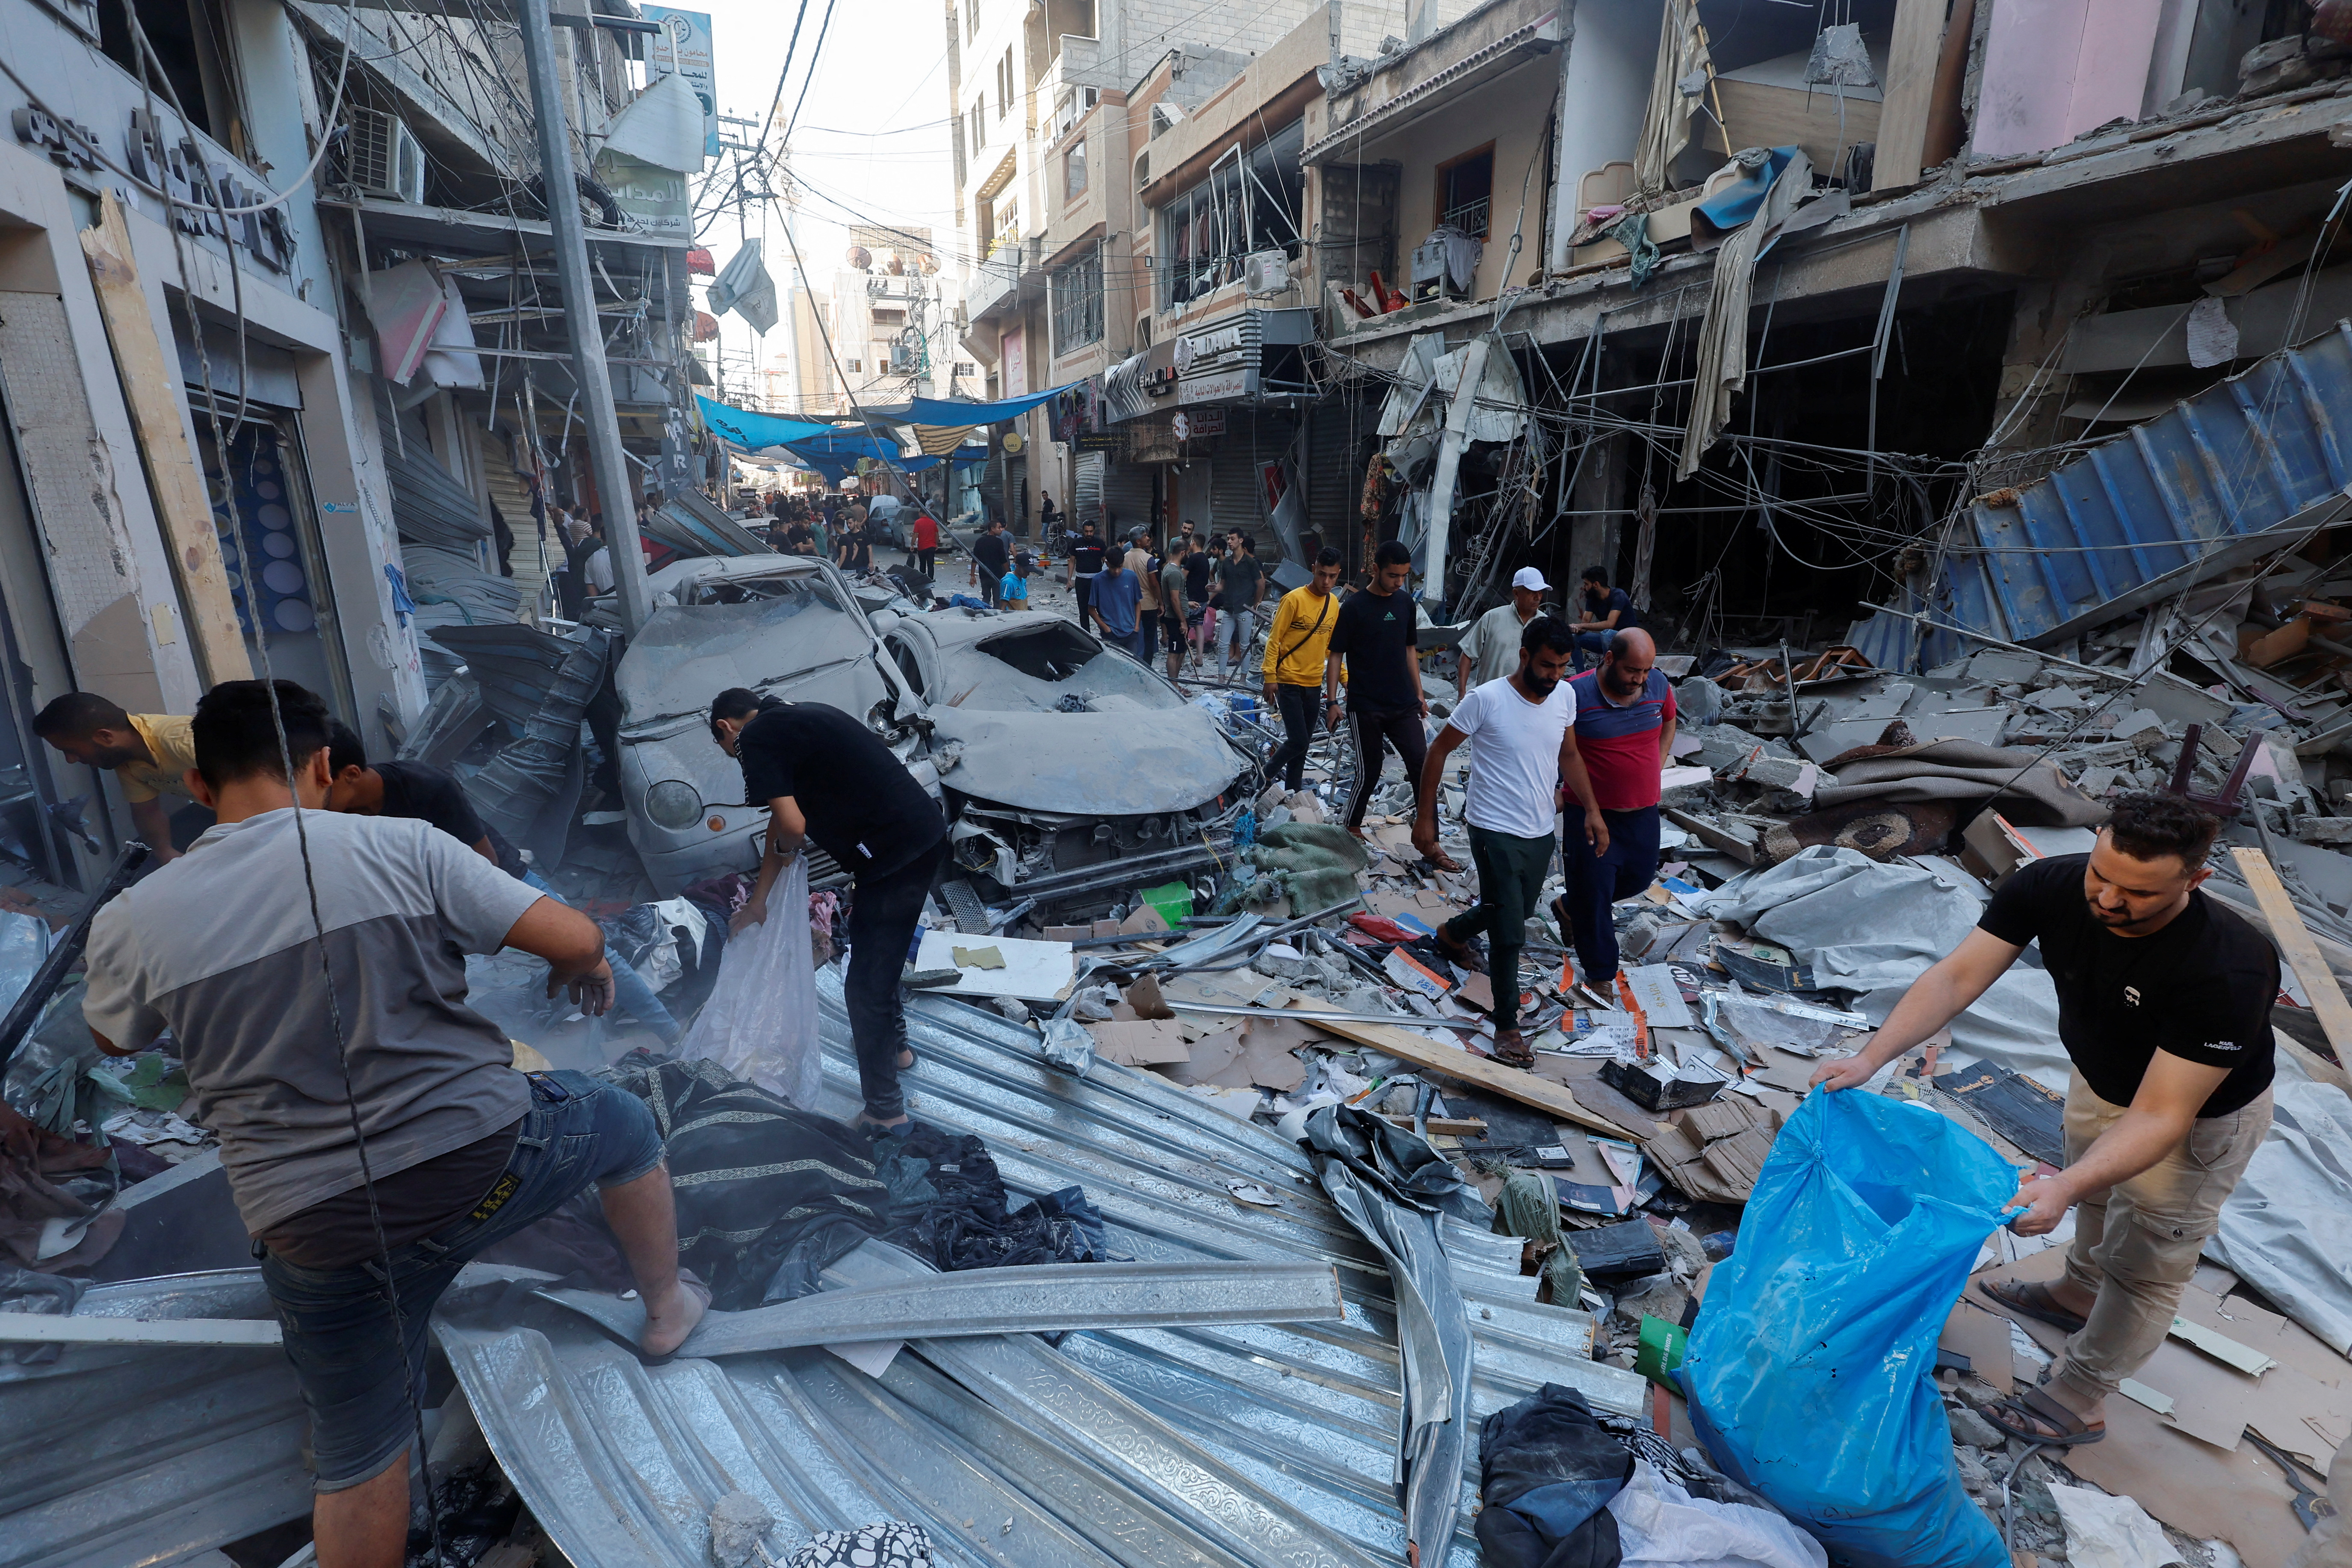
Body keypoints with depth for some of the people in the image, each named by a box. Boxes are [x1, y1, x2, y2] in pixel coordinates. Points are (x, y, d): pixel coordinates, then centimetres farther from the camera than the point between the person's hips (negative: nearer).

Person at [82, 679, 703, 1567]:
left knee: (355, 1458, 22)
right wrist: (581, 974, 10)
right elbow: (576, 938, -13)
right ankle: (667, 1311, 46)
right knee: (624, 1126, 30)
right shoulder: (402, 848, -12)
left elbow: (111, 1039, 18)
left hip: (315, 1228, 3)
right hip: (483, 1160, -2)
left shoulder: (132, 922, -4)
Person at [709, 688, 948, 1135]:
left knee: (866, 987, 3)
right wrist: (758, 902, 30)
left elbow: (791, 826, -18)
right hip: (928, 834, 10)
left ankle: (885, 1112, 15)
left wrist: (785, 849, 7)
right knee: (880, 961, 30)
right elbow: (786, 816, 26)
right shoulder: (795, 719, 22)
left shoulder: (755, 739, -6)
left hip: (894, 854, -10)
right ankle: (895, 1046, 51)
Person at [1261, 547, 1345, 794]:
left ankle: (1293, 793, 22)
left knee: (1303, 743, 11)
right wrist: (1270, 677, -16)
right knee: (1298, 741, -12)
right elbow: (1274, 639, -11)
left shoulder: (1334, 605, 7)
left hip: (1314, 683, 6)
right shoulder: (1295, 599, -12)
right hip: (1289, 682, -6)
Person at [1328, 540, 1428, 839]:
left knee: (1423, 765, -4)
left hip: (1404, 704, 4)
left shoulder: (1405, 602, 7)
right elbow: (1336, 656, -5)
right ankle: (1352, 826, 27)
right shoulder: (1354, 608, -8)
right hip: (1366, 707, -4)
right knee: (1369, 771, 4)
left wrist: (1419, 695, 15)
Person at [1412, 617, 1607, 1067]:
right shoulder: (1486, 699, -19)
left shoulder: (1565, 696, -1)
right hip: (1496, 832, -6)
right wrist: (1425, 818, -10)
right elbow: (1438, 752, -10)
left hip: (1541, 832, 7)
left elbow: (1570, 755, 13)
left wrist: (1593, 810, 5)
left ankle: (1452, 933, 54)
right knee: (1509, 933, -4)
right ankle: (1507, 1025, 12)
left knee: (1517, 912, 25)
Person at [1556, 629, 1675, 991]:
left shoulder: (1658, 685, -4)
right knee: (1594, 895, 4)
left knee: (1639, 877, 20)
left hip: (1643, 811, 6)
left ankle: (1569, 906, 43)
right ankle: (1600, 973, 23)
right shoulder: (1575, 694, -20)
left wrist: (1657, 767, 10)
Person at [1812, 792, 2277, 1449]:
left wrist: (2064, 1189, -51)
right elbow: (1956, 978, -28)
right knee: (2096, 1194, 30)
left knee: (2144, 1269, 11)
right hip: (2098, 1076, 5)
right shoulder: (2050, 886, -30)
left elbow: (2159, 1118, -39)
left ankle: (2080, 1401, 30)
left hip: (2200, 1115, -5)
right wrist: (1870, 1058, -38)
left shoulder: (2228, 971, -42)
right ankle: (2080, 1294, 58)